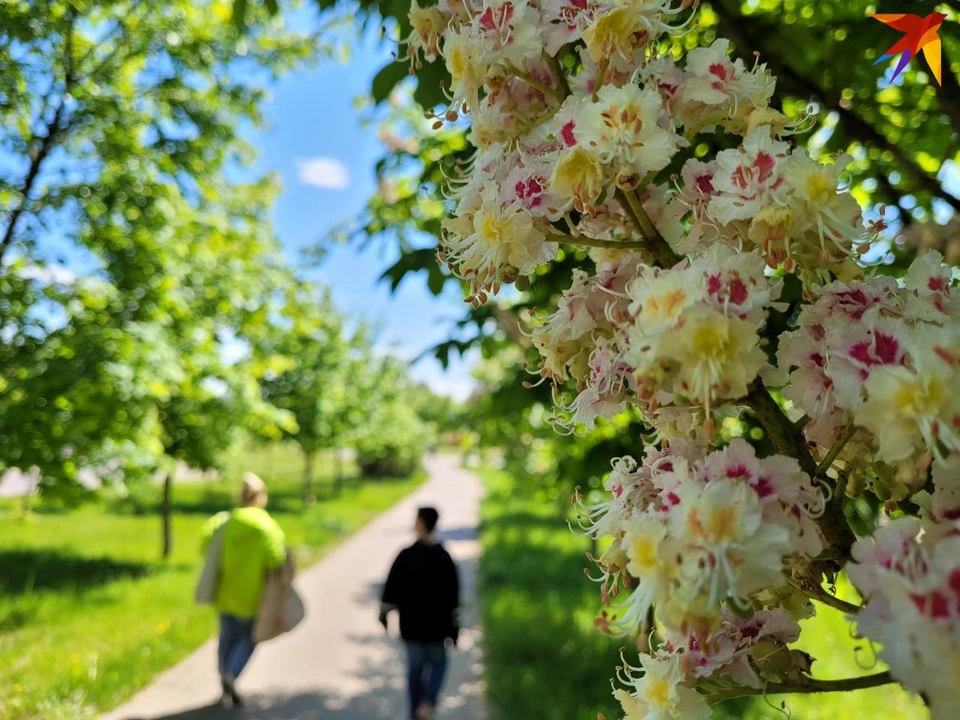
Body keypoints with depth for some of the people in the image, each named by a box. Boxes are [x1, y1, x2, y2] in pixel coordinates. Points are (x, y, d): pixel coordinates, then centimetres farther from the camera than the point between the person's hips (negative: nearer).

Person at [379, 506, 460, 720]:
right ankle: (428, 702, -3)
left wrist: (384, 613, 8)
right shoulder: (444, 557, -6)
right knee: (438, 664, 17)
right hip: (436, 623, 0)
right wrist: (453, 627, 4)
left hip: (411, 624, 0)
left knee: (415, 666, 14)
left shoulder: (405, 555, -11)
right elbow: (453, 595, -3)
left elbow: (392, 587, -7)